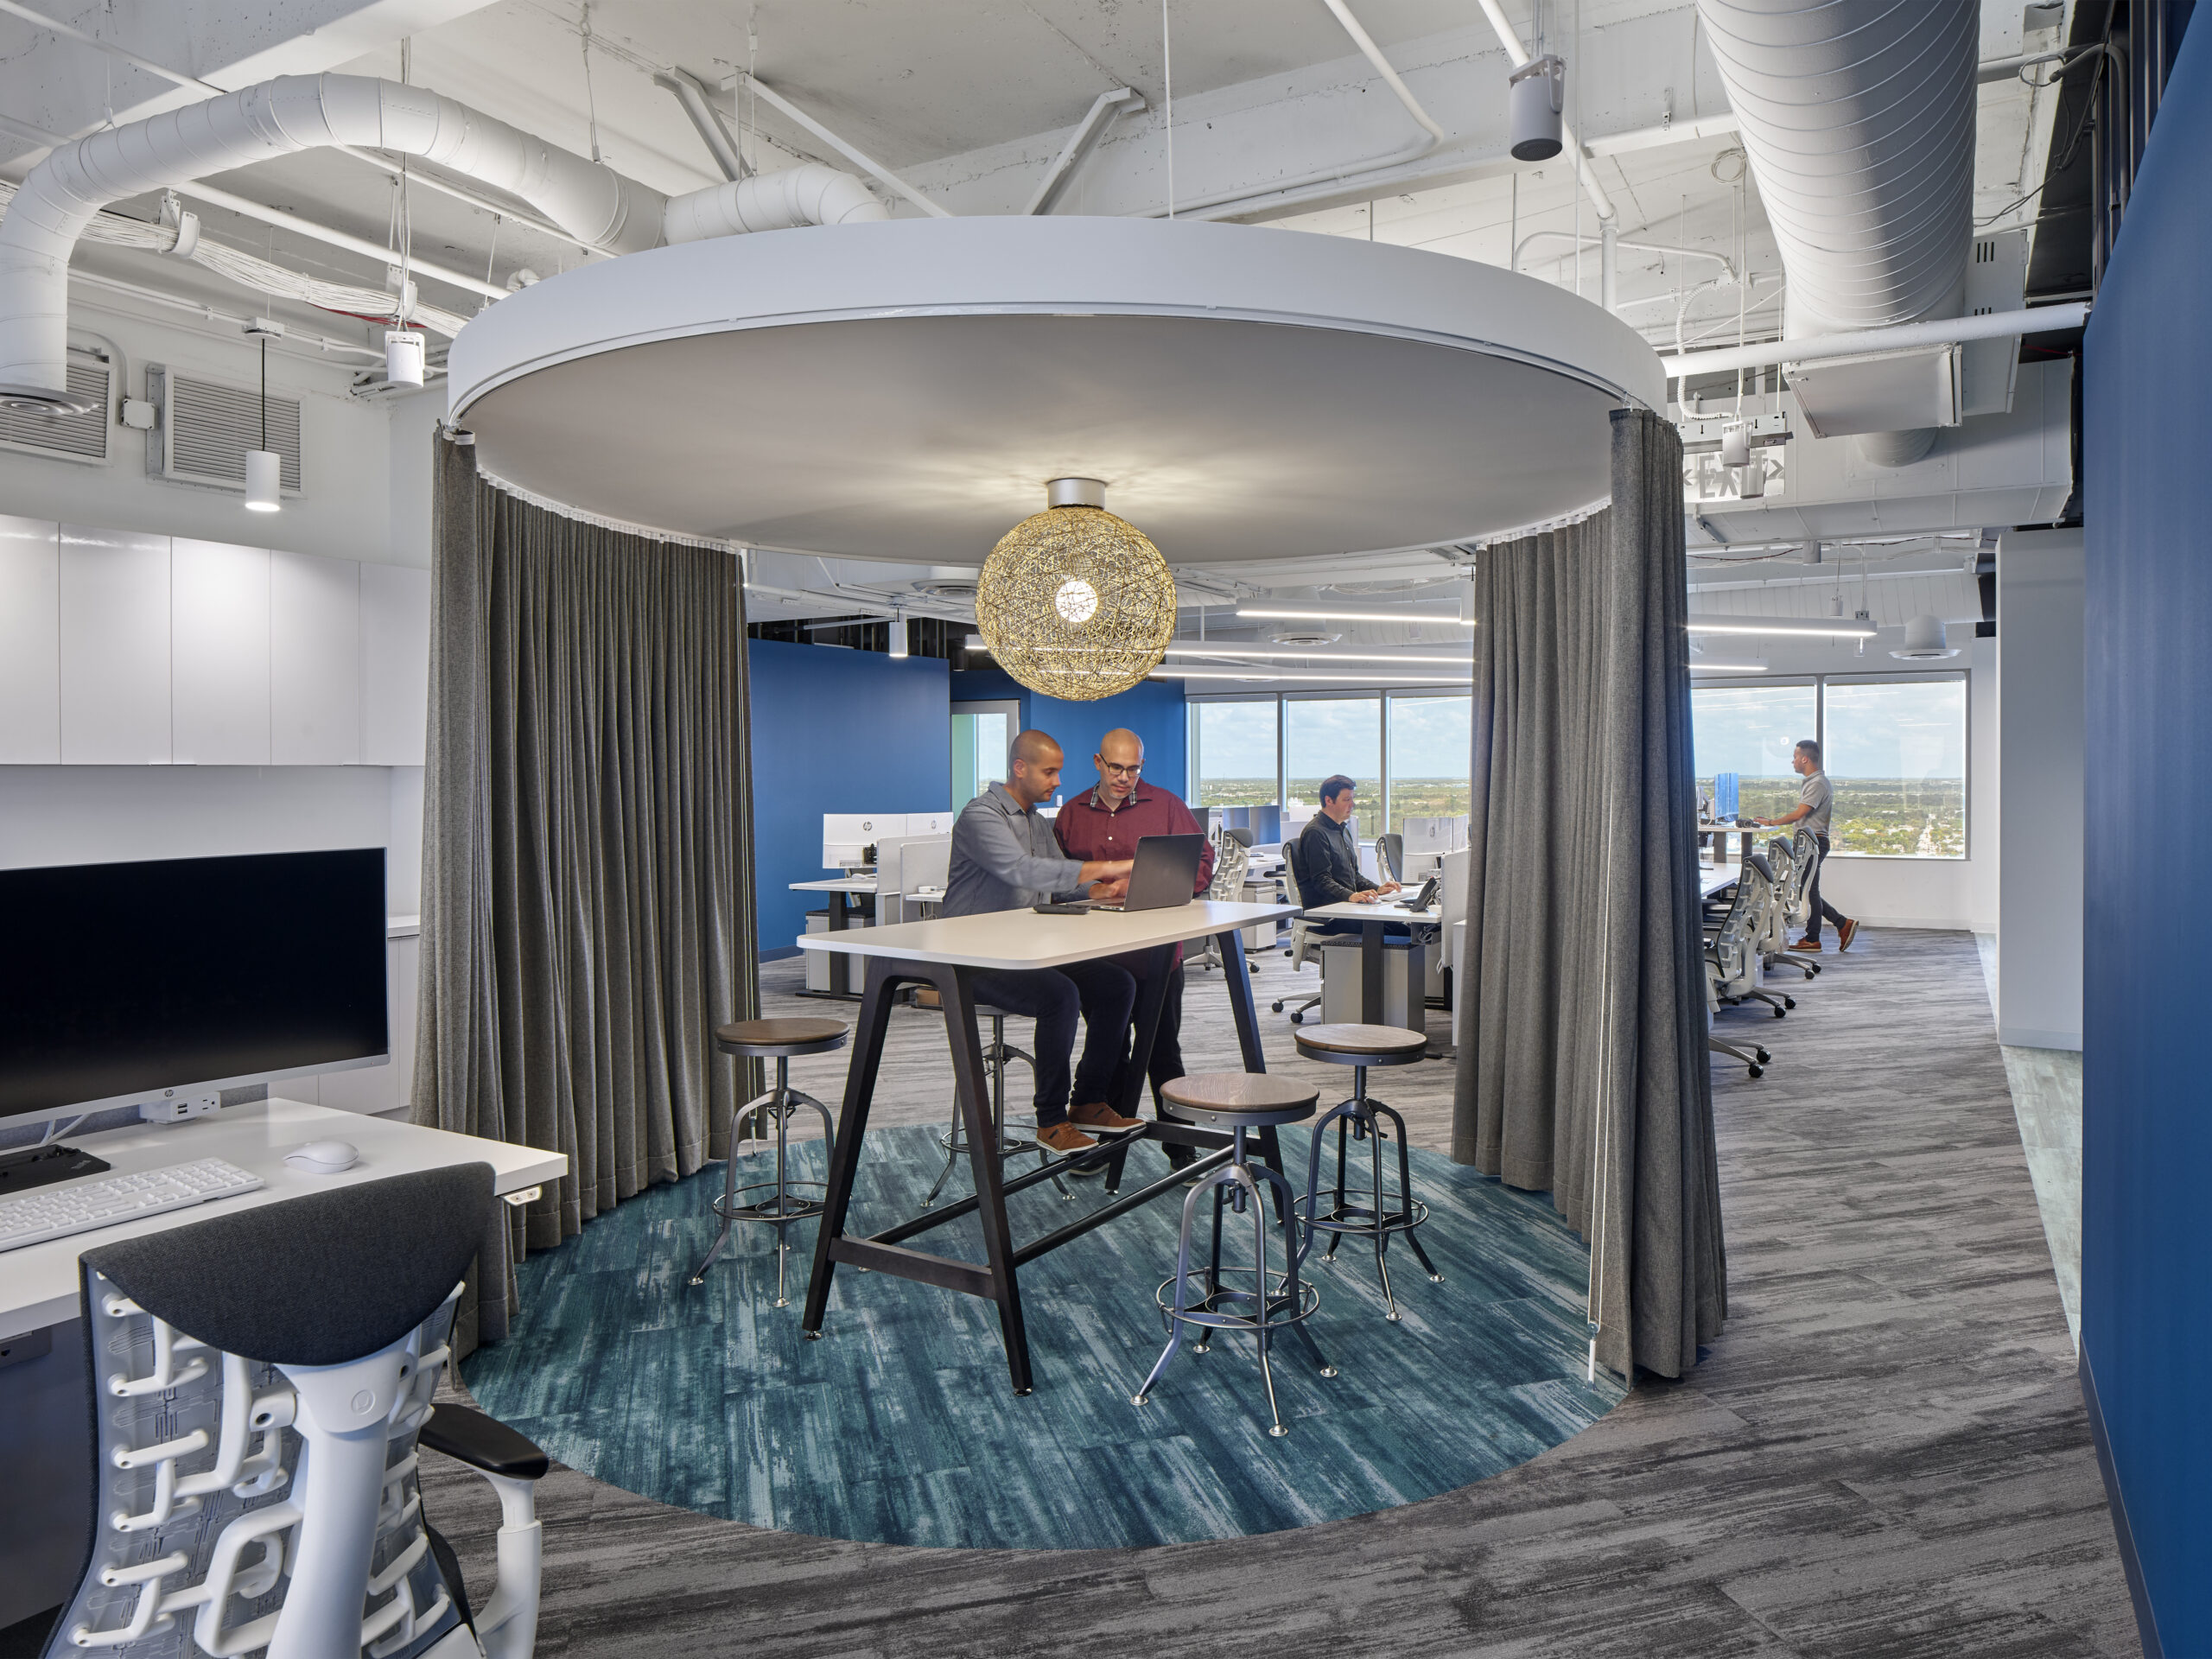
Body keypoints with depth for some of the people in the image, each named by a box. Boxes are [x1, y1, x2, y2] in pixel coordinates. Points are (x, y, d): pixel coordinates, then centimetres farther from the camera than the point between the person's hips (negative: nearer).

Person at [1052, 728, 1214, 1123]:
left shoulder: (1166, 805, 3)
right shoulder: (1072, 814, 11)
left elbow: (1202, 861, 0)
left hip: (1157, 951, -2)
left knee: (1162, 1049, 2)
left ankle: (1179, 1145, 15)